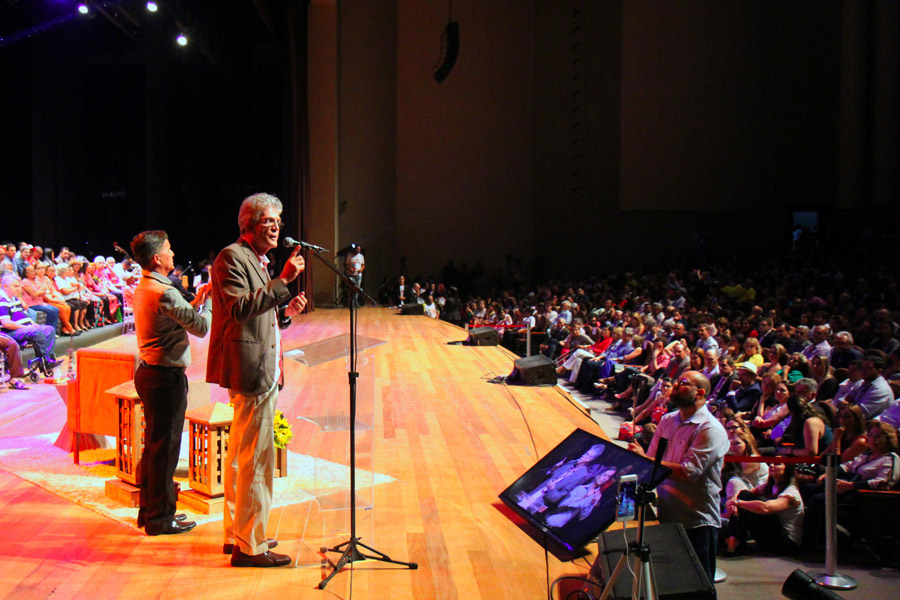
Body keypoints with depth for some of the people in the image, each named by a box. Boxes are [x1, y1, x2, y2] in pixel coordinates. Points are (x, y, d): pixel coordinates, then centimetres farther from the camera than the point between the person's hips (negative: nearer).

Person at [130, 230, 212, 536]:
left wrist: (196, 302, 13)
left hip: (148, 371, 10)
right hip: (166, 376, -10)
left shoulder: (142, 288, 12)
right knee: (165, 447, -1)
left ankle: (149, 511, 28)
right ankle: (160, 518, 8)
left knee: (154, 445, 18)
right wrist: (209, 300, -5)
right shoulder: (165, 293, -19)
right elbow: (202, 328, -19)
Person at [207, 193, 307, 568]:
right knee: (256, 459, -7)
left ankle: (236, 535, 28)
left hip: (263, 371, 11)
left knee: (241, 456, 17)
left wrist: (285, 311, 8)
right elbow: (239, 308, -25)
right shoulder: (231, 258, -11)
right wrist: (283, 281, -26)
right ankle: (249, 546, 1)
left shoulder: (257, 261, 20)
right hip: (249, 369, -11)